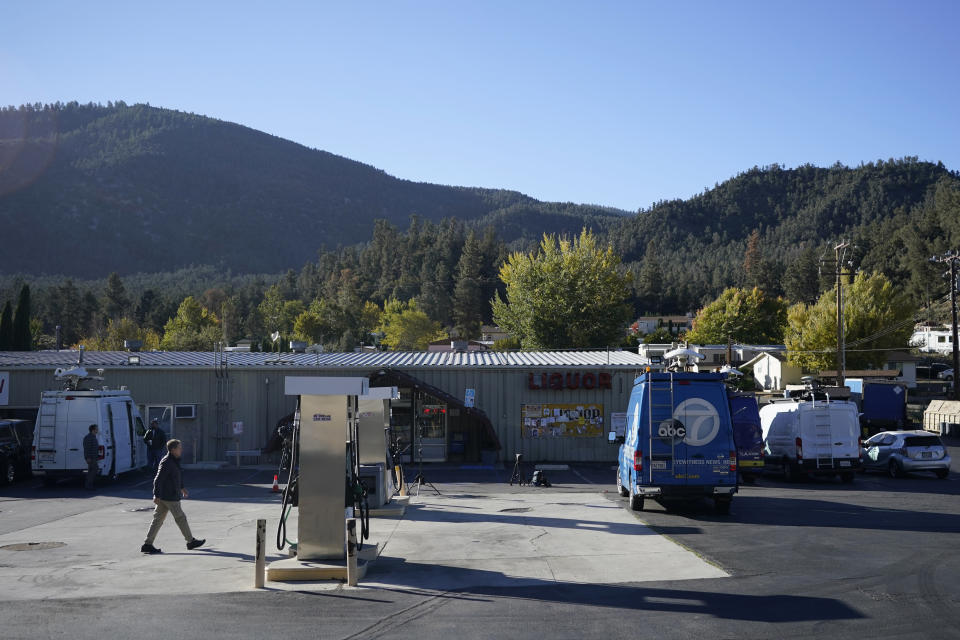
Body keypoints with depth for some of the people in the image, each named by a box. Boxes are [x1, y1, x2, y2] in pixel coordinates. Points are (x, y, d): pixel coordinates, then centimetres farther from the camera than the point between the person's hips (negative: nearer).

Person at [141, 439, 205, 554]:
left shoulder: (174, 461, 12)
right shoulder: (167, 463, -19)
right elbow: (158, 480, -23)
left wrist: (181, 488, 36)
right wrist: (157, 496, -27)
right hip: (170, 497, -10)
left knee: (158, 519, 8)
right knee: (180, 518, 2)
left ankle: (147, 544, 8)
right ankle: (191, 541, 14)